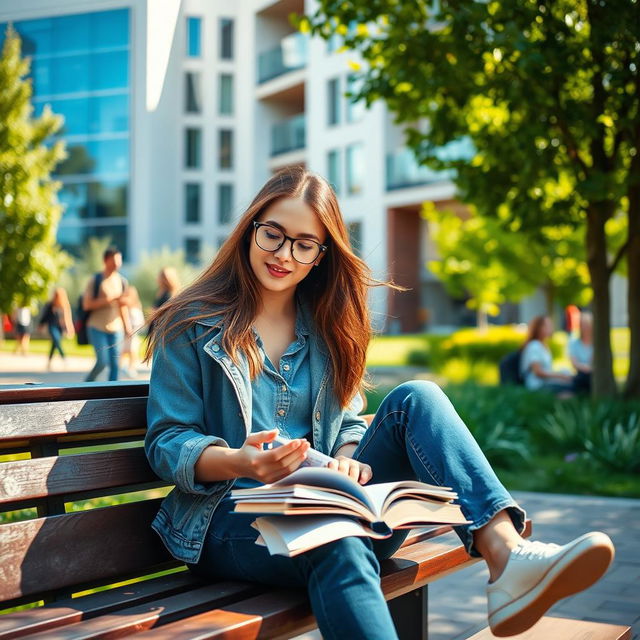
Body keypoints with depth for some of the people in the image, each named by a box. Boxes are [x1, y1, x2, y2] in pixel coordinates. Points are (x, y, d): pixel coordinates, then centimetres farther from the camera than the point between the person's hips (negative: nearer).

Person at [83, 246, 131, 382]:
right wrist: (109, 299, -16)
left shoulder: (122, 281, 12)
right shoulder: (95, 280, -3)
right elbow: (87, 305, -9)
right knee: (102, 362, -11)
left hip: (116, 328, 4)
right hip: (97, 327, -4)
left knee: (114, 363, -2)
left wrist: (127, 325, 12)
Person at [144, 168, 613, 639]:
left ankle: (508, 555, -38)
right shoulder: (192, 324, 3)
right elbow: (166, 442, -3)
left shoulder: (326, 327, 17)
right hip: (228, 517, -4)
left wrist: (347, 459, -8)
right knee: (340, 545, -39)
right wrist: (241, 463, -24)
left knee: (415, 399, -20)